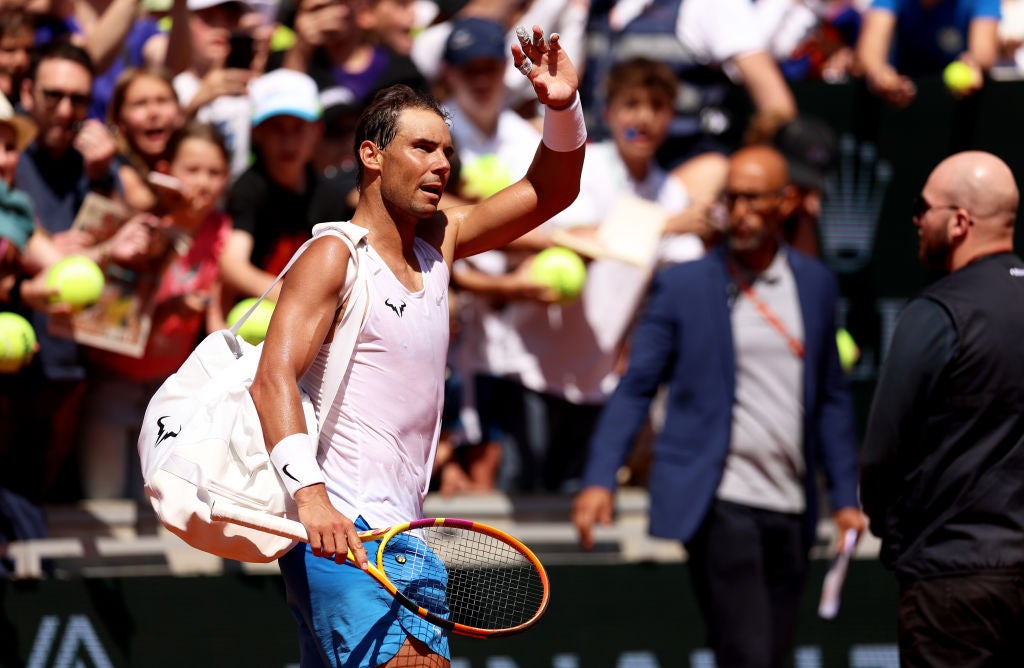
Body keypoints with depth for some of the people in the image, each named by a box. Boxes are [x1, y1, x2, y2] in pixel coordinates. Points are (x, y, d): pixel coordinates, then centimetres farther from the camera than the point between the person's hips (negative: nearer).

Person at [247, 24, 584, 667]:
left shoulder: (439, 240, 17)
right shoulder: (334, 258, -7)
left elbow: (551, 191, 22)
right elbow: (274, 379, -18)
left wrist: (563, 108, 2)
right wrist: (310, 491, -33)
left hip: (397, 532, 9)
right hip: (340, 531, -9)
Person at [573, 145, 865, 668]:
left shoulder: (816, 284, 12)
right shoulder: (682, 286, 1)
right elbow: (635, 388, 0)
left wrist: (844, 496, 13)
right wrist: (599, 478, -11)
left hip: (790, 507, 5)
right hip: (718, 502, -5)